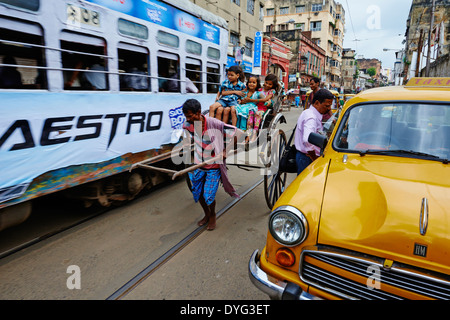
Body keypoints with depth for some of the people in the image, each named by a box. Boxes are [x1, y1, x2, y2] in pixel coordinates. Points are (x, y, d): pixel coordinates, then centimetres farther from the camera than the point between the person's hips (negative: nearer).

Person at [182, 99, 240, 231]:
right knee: (197, 193, 12)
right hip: (198, 165, 5)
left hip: (213, 166, -5)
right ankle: (207, 215, 39)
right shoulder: (187, 125, -9)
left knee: (208, 196, -5)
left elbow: (237, 133, -18)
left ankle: (213, 216, 27)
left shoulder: (214, 123, -24)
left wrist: (225, 150, -17)